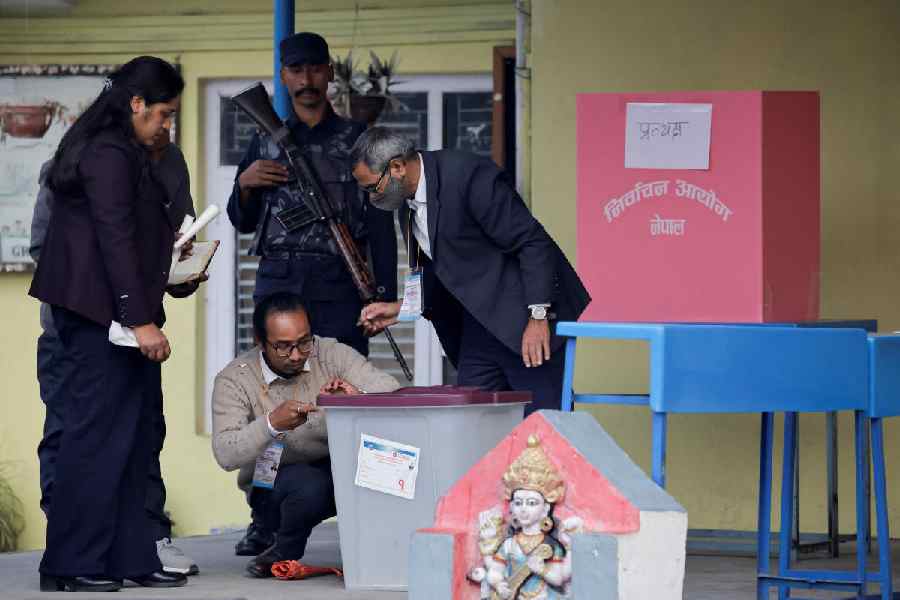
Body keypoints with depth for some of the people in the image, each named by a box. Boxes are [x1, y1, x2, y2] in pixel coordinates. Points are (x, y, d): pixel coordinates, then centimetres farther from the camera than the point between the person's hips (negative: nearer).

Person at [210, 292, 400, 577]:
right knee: (309, 484, -37)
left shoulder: (332, 354, -6)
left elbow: (393, 393, -15)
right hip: (273, 486, -2)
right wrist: (271, 424, -37)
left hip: (342, 469, 2)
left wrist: (358, 397, -37)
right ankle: (286, 550, -4)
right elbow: (225, 454, -21)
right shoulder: (233, 380, -11)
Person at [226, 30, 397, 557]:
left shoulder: (356, 139, 7)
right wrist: (244, 185, -4)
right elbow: (244, 222, 18)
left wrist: (385, 293, -3)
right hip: (277, 281, 2)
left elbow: (380, 221, 5)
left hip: (339, 285, -2)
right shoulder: (266, 142, 14)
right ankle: (266, 522, 1)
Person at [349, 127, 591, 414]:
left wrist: (538, 316, -22)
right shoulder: (407, 202, 10)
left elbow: (534, 243, -18)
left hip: (524, 317, -9)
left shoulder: (467, 175, -18)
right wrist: (401, 309, 10)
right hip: (477, 325, 9)